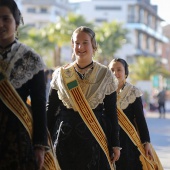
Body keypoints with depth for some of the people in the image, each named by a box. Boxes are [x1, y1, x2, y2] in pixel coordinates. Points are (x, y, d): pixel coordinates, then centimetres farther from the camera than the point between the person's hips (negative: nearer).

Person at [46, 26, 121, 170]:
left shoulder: (105, 75, 2)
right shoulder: (60, 74, 6)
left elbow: (111, 112, 3)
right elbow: (50, 108, 8)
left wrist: (115, 144, -1)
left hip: (94, 135, -1)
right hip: (64, 136, 1)